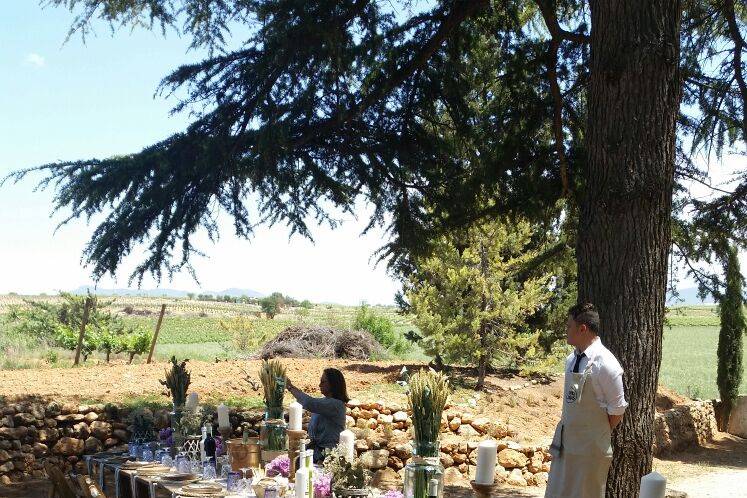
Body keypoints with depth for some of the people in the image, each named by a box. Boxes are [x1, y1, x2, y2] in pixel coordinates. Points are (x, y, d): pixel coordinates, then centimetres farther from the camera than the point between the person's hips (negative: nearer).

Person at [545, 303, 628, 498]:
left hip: (590, 447, -7)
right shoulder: (571, 359, 5)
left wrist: (600, 435, 0)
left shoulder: (605, 364, -18)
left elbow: (617, 409, -12)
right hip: (565, 441, 7)